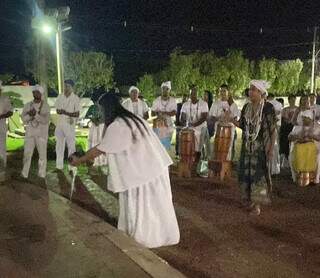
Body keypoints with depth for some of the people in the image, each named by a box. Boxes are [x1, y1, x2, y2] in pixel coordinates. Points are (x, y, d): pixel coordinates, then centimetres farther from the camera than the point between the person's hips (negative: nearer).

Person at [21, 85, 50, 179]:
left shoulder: (46, 106, -5)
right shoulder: (28, 105, 5)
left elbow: (45, 120, -17)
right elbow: (23, 118, -3)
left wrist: (35, 114, -28)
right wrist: (30, 114, -22)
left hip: (42, 133, -2)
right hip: (30, 133, 2)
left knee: (42, 154, 1)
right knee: (27, 153, 0)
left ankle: (42, 174, 12)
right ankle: (24, 174, 10)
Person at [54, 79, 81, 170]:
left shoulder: (76, 98, -3)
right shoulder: (60, 97, 9)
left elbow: (77, 114, -7)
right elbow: (58, 110, 6)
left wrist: (63, 112, -16)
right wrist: (69, 114, -12)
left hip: (70, 125, -4)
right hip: (60, 123, 4)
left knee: (71, 145, -3)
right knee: (59, 145, 10)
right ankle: (59, 166, 19)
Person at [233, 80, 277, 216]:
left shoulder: (268, 107, -11)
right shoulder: (246, 107, 7)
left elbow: (273, 129, -10)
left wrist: (271, 148, -13)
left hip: (261, 147, -5)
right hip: (247, 146, 6)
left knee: (259, 172, -2)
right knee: (246, 172, 8)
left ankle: (257, 204, 7)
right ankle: (248, 199, 24)